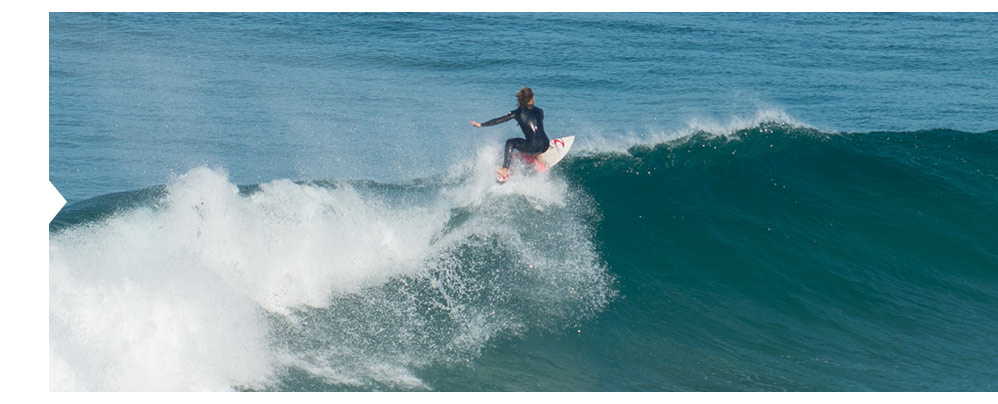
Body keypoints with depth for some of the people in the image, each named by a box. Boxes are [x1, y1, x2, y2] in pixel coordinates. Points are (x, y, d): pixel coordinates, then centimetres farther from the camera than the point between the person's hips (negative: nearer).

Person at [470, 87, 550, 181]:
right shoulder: (540, 111, 11)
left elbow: (499, 120, 4)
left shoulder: (518, 113, 3)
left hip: (532, 147, -3)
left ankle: (505, 170, 5)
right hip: (545, 146, 4)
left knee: (510, 143, 18)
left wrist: (481, 125, 12)